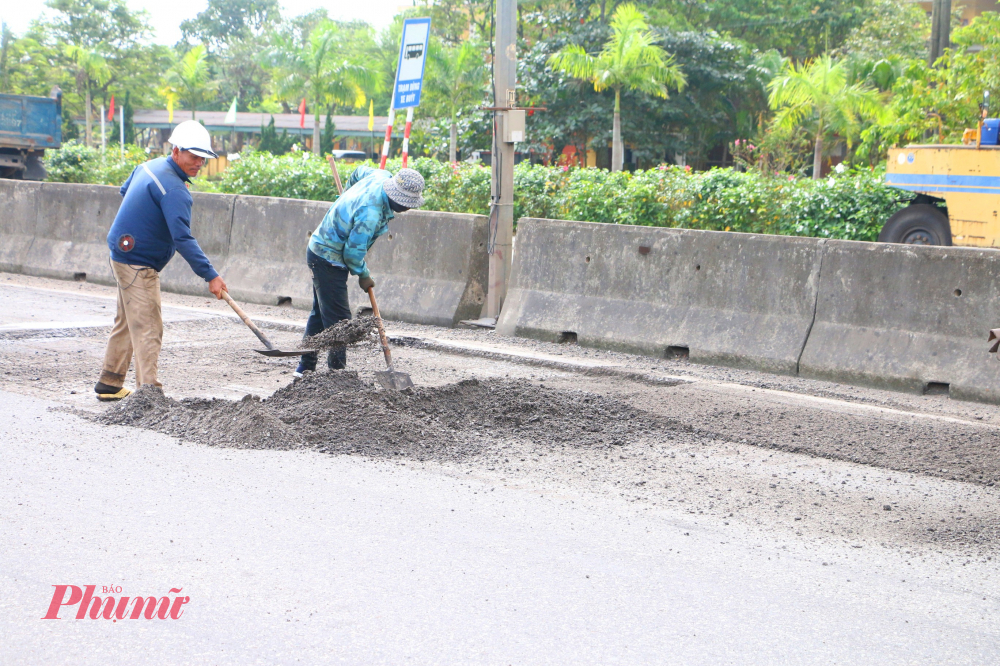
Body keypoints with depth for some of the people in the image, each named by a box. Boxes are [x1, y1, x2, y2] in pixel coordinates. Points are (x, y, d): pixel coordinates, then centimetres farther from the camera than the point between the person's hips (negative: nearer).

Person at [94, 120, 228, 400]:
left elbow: (125, 191, 27)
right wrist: (210, 275, -33)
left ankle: (109, 384, 28)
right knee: (148, 329, -11)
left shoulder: (149, 167, 7)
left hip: (123, 254, 10)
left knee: (128, 322, 19)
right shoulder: (174, 190, -24)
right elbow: (183, 239, -31)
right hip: (139, 264, -10)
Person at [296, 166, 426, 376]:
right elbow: (354, 250, -25)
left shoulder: (382, 177, -6)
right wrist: (363, 275, -7)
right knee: (338, 319, -7)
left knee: (320, 312, 17)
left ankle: (305, 367, 26)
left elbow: (359, 172, 18)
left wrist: (346, 198, 35)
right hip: (329, 261, -10)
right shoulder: (371, 213, -33)